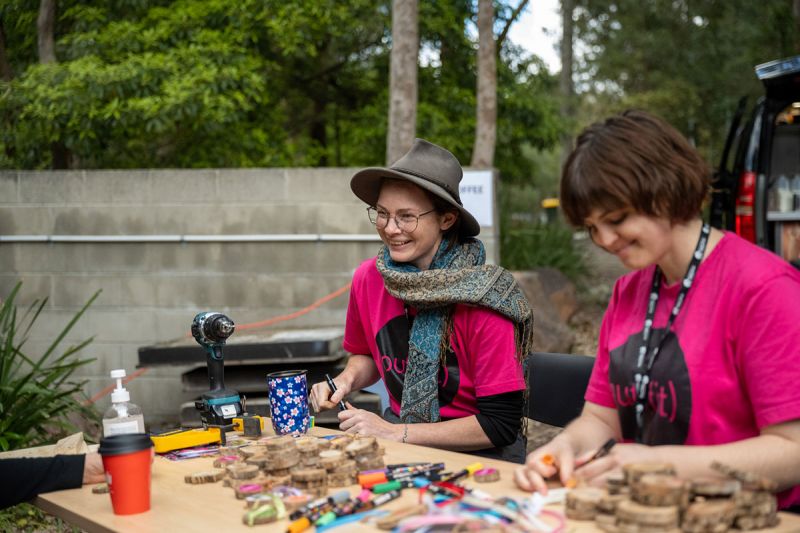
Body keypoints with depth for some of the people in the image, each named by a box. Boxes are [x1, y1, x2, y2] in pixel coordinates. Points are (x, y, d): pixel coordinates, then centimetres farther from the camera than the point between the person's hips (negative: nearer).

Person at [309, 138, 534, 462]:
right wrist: (346, 379, -3)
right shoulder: (368, 278, -2)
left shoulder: (482, 299, -19)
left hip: (478, 453, -5)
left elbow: (500, 425, -17)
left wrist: (394, 433, -20)